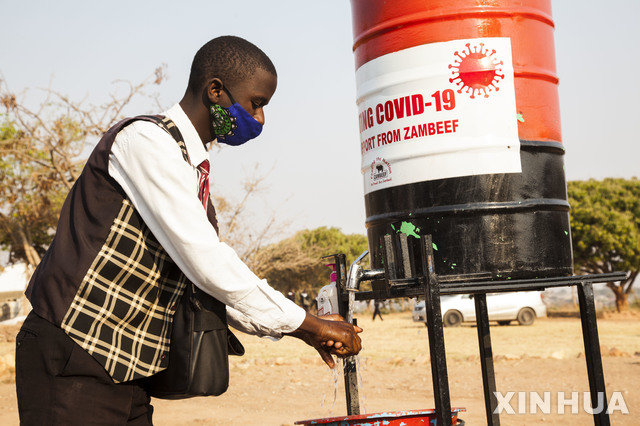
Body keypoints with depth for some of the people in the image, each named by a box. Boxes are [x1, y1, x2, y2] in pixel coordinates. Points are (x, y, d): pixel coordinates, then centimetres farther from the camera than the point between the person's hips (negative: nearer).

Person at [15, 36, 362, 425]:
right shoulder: (145, 141, -16)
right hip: (72, 364, -9)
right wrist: (306, 325, -14)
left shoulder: (196, 174, 14)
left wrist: (305, 328, 7)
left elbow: (209, 288, 16)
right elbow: (207, 264, -23)